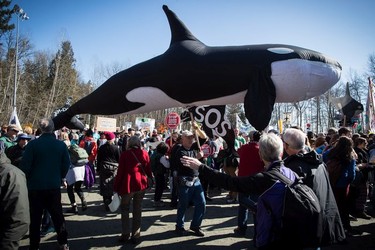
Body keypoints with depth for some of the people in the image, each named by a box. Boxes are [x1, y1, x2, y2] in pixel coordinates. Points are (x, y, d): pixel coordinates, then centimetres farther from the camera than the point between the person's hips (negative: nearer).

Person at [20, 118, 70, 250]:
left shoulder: (33, 144, -12)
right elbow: (66, 165, -1)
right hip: (54, 186, 2)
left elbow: (25, 165, -10)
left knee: (35, 217, 11)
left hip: (35, 186, -2)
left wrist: (27, 180, 7)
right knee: (57, 215, 13)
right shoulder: (61, 145, -5)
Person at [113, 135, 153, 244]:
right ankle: (136, 236, 17)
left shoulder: (125, 154, -8)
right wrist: (152, 179, 22)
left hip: (128, 185, -2)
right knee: (137, 210, 12)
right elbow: (148, 170, 3)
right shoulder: (144, 153, -2)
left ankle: (125, 234, 17)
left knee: (125, 209, 16)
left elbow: (120, 172, -6)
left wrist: (116, 187, 2)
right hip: (141, 184, 2)